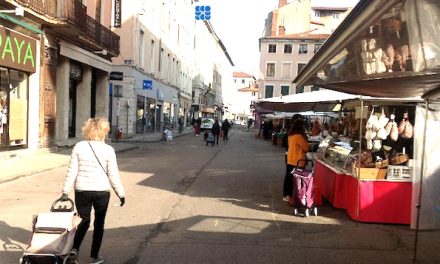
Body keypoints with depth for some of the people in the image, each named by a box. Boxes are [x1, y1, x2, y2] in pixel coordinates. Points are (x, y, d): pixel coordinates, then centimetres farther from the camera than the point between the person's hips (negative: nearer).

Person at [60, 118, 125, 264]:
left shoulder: (79, 147, -2)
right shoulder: (108, 149, -7)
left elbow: (71, 171, -2)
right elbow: (113, 175, -6)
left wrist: (65, 191, 4)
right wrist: (120, 193, 3)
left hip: (82, 191, 2)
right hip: (101, 191, -2)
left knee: (84, 220, 20)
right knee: (99, 223, 13)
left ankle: (74, 248, 4)